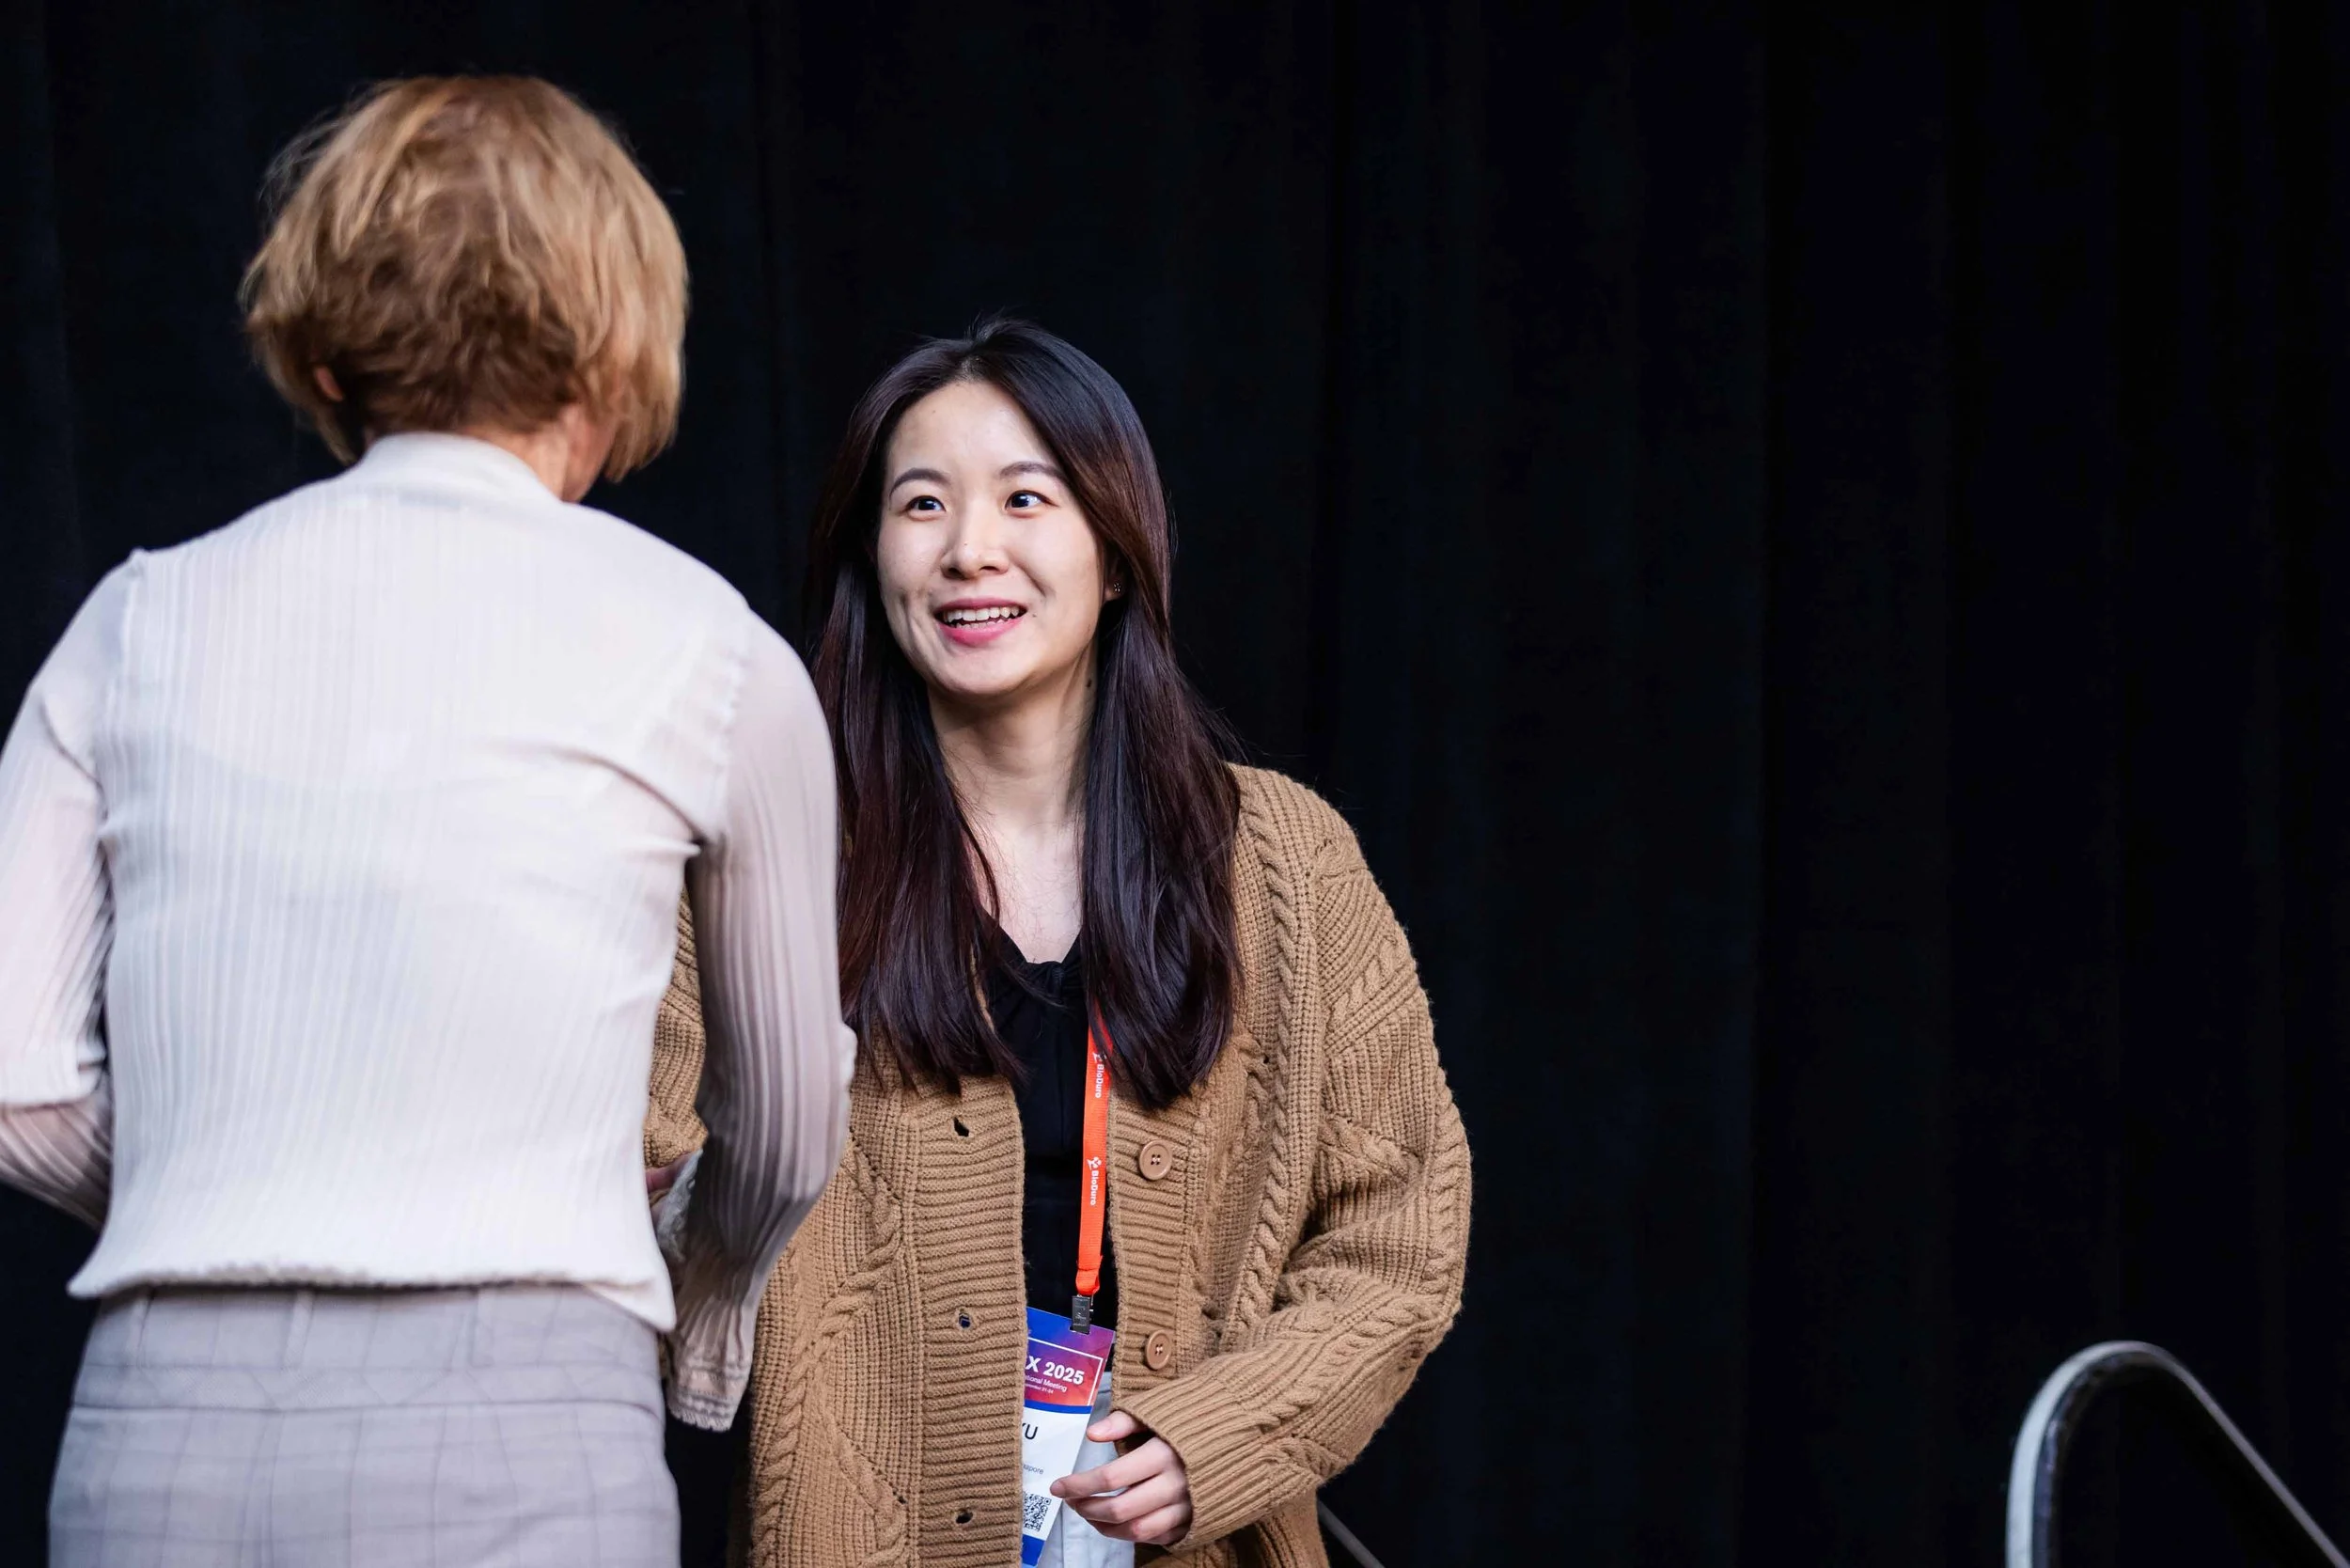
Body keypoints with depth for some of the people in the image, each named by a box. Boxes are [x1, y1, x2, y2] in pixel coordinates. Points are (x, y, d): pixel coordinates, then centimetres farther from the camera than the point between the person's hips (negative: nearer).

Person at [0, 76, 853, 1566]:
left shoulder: (142, 620, 12)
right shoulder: (706, 652, 6)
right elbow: (791, 1134, 19)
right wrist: (703, 1318, 40)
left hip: (153, 1442, 3)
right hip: (508, 1441, -3)